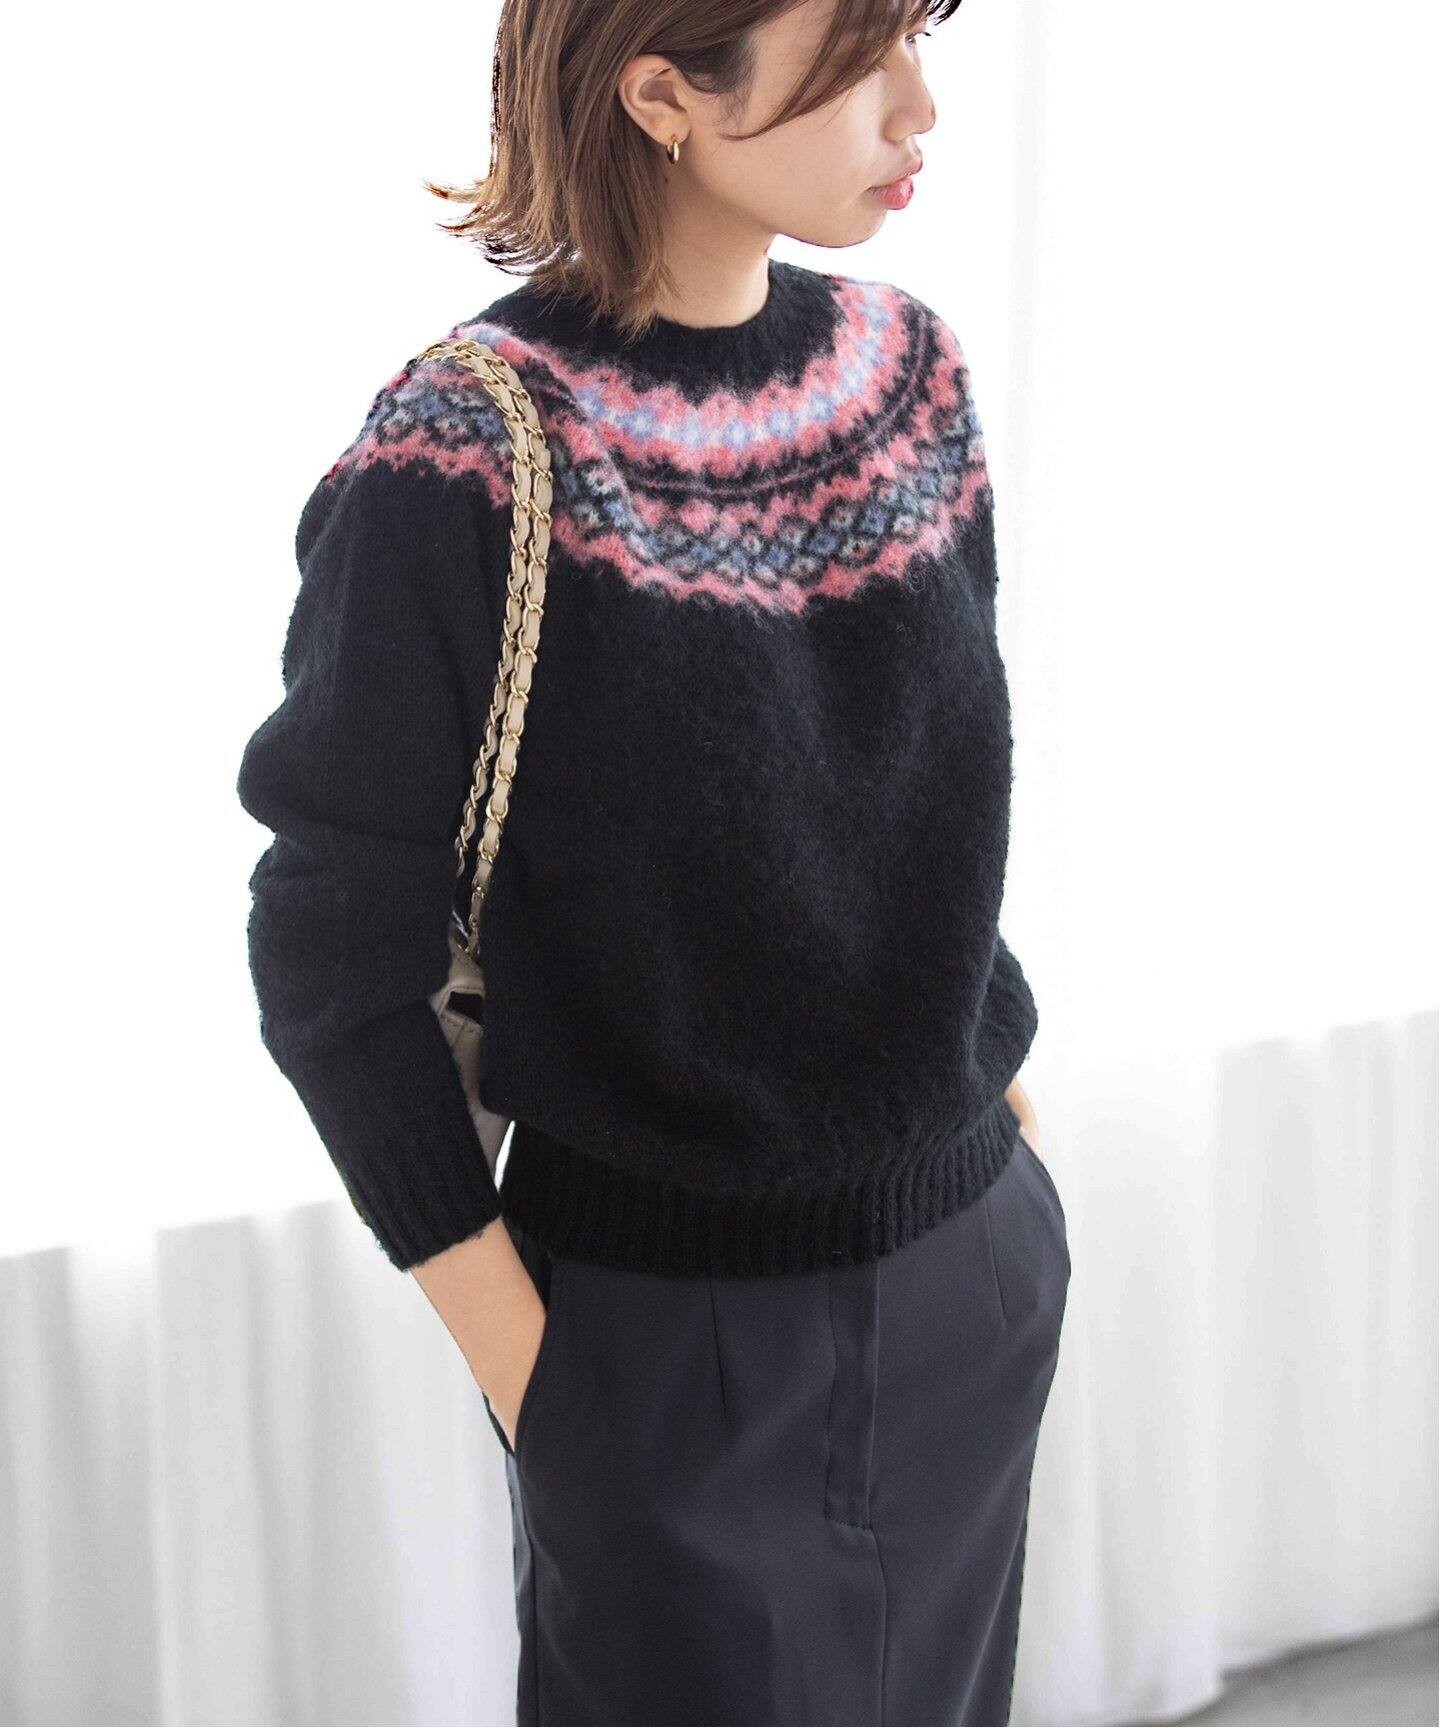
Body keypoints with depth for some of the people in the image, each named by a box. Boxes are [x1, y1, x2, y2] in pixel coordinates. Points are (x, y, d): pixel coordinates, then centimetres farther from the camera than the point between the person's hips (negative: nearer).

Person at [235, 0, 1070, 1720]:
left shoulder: (910, 371, -1)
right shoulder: (460, 465, -19)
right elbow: (334, 961, -12)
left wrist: (1012, 1136, 11)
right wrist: (517, 1356, -11)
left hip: (978, 1283, 6)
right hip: (673, 1337, -5)